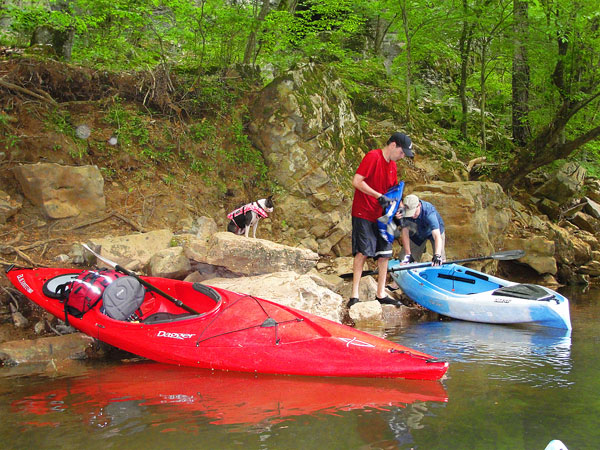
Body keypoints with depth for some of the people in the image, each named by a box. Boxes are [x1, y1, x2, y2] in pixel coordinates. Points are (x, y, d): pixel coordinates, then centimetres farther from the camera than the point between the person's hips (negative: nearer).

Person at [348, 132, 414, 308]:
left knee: (384, 253, 6)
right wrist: (379, 196, -23)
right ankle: (354, 294, -7)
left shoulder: (393, 166, 13)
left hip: (380, 215, 8)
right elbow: (357, 181, -20)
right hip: (363, 214, -8)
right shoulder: (373, 157, -12)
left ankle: (381, 294, 13)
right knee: (363, 252, -11)